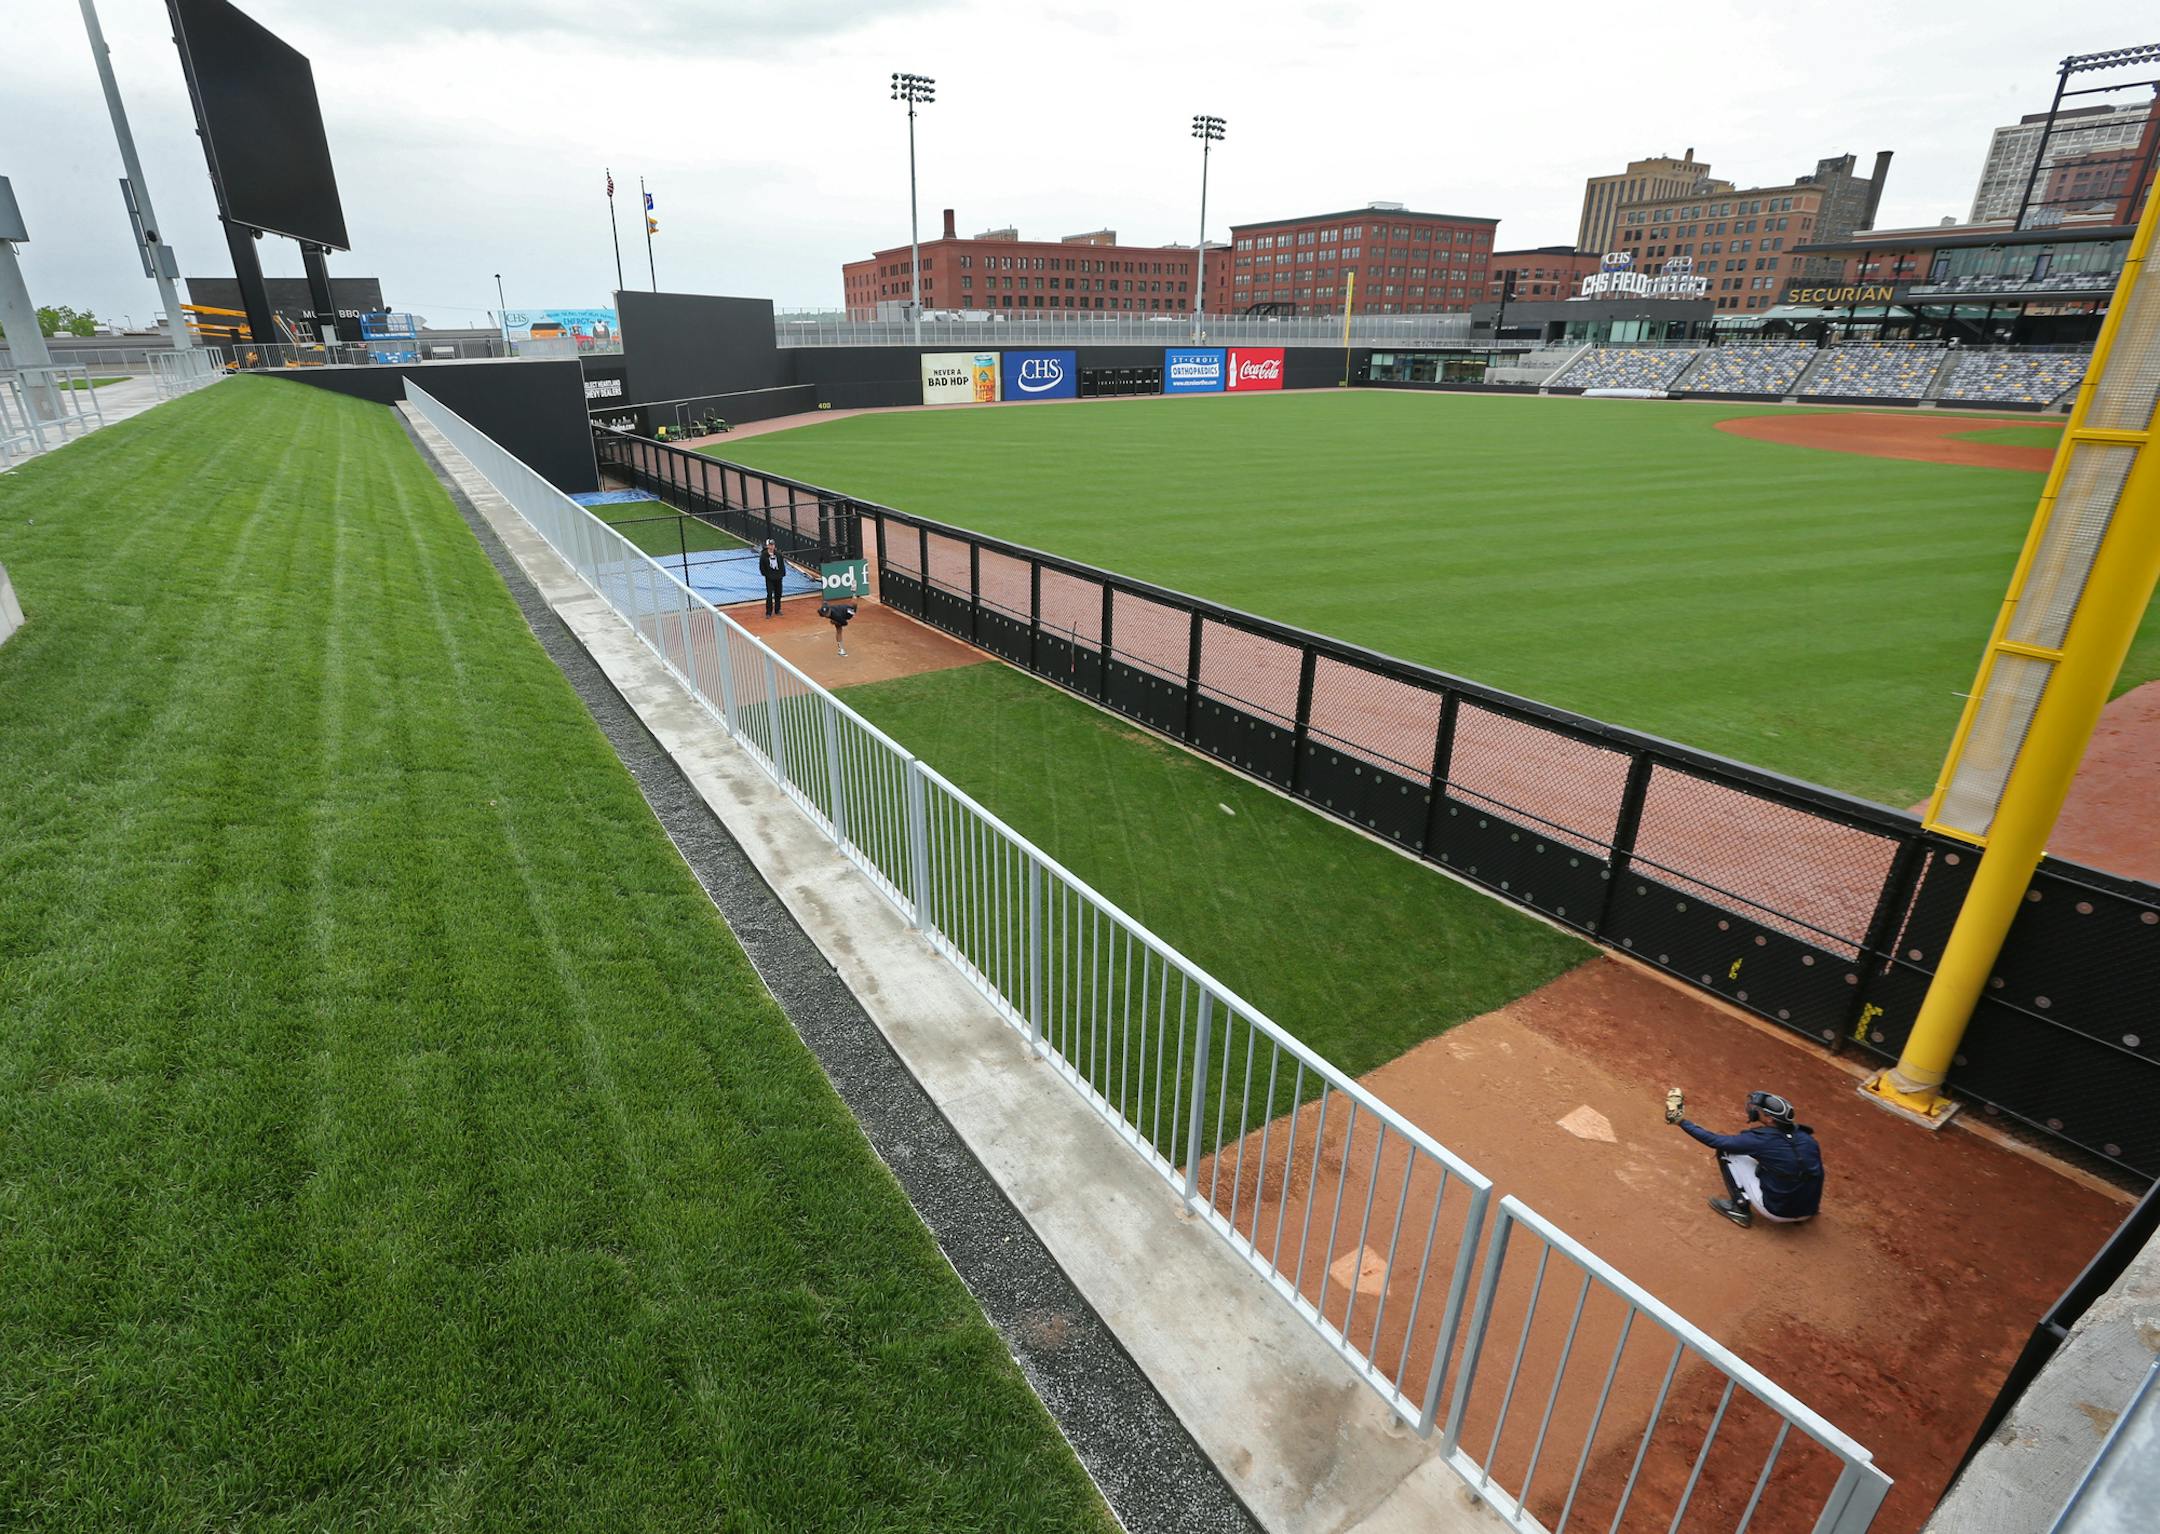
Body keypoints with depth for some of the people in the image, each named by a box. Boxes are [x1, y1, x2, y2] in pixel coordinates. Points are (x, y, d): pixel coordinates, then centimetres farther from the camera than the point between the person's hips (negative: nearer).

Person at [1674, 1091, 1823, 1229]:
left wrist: (1681, 1122, 1)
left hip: (1776, 1213, -6)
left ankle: (1740, 1208, 4)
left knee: (1727, 1150, 0)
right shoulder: (1807, 1138, -2)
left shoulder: (1760, 1140, -17)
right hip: (1807, 1212, 6)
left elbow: (1715, 1141, -10)